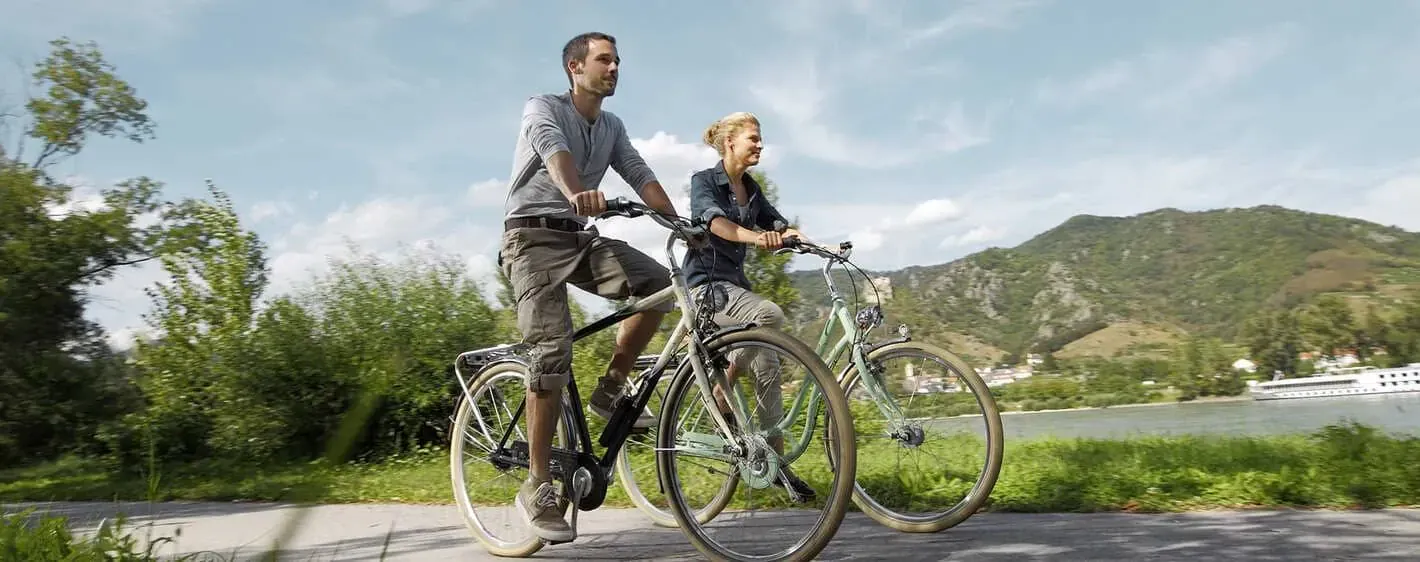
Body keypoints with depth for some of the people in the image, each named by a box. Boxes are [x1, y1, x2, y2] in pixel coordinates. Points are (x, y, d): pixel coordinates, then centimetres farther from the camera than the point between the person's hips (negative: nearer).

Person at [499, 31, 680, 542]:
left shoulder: (612, 127, 16)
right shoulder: (543, 108, -4)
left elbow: (640, 175, 3)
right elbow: (554, 150, -27)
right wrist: (577, 192, -49)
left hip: (579, 237, 6)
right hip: (534, 236, -6)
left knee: (658, 283, -17)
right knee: (554, 348, -20)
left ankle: (610, 391, -1)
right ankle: (537, 486, -10)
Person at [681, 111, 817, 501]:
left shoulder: (751, 189, 14)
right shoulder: (704, 181, -7)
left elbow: (781, 226, 6)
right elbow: (715, 221, -27)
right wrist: (753, 236, -47)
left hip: (736, 282, 7)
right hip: (707, 283, -7)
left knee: (768, 365, -1)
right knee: (769, 314, -32)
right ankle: (722, 395, -14)